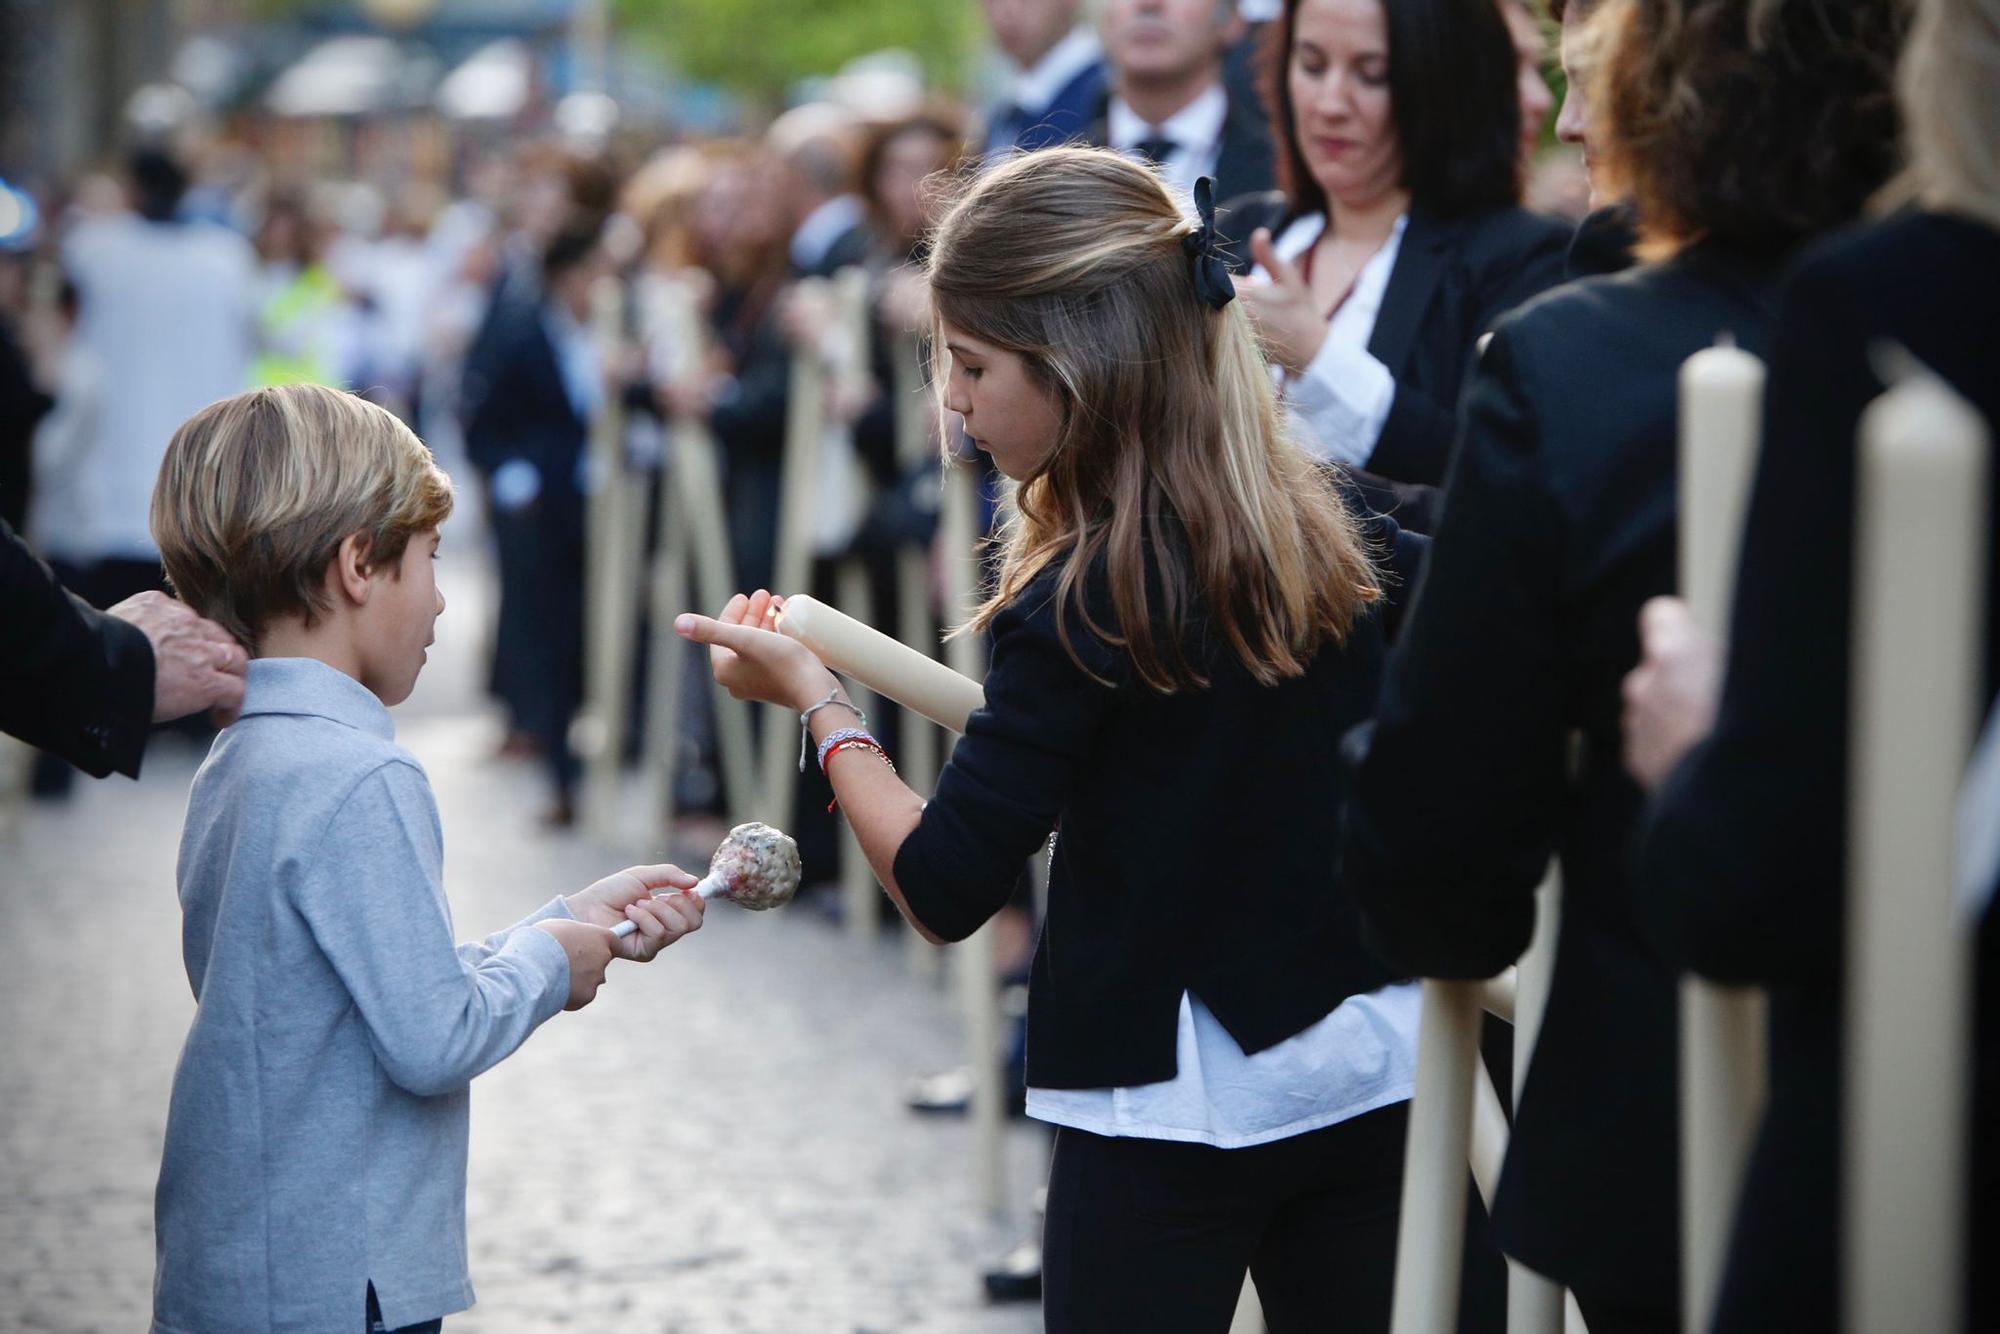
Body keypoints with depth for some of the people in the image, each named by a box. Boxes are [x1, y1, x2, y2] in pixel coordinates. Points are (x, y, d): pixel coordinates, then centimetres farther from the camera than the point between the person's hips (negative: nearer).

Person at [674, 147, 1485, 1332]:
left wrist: (817, 702, -2)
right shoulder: (1332, 533, 1)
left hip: (1174, 1104, -6)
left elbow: (944, 891, -13)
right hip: (1375, 1069, 6)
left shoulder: (1084, 605, -17)